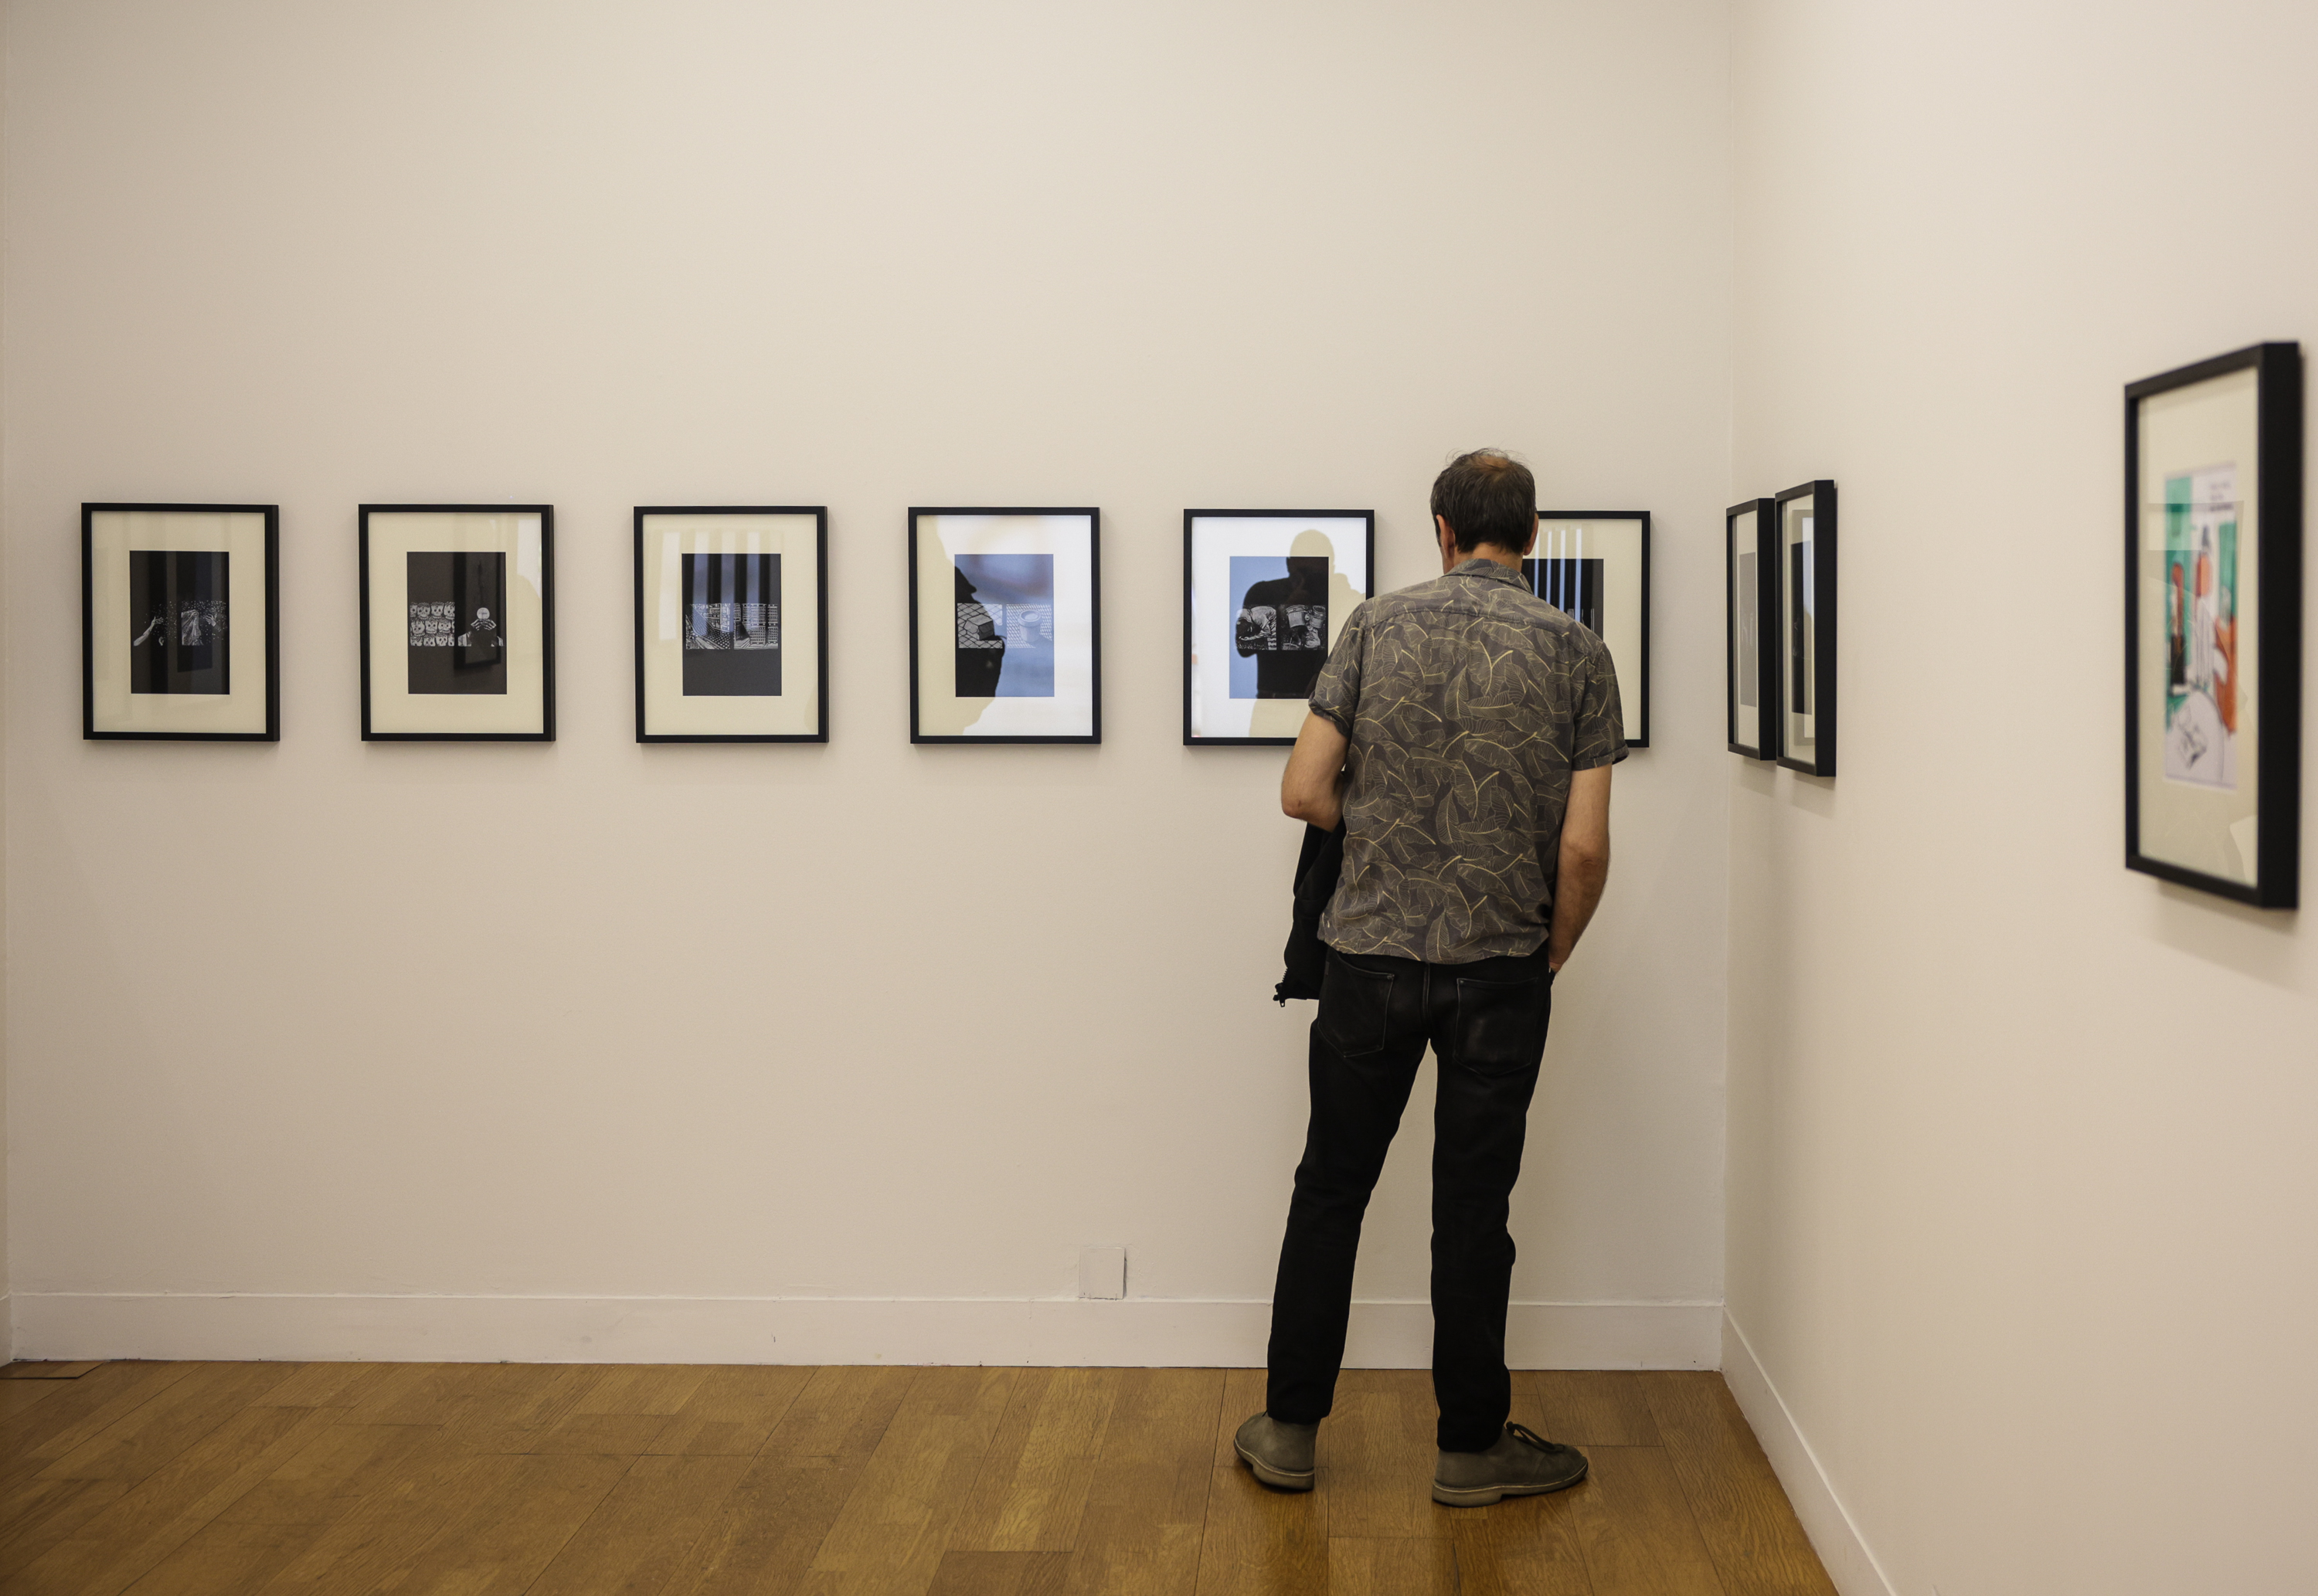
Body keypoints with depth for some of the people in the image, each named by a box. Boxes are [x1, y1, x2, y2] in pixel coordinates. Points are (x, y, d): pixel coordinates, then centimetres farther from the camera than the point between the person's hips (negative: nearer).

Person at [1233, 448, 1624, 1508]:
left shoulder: (1378, 626, -1)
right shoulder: (1575, 653, -3)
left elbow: (1304, 792, -4)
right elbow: (1584, 846, -7)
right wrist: (1552, 955, 9)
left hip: (1371, 954, 1)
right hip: (1501, 965, -1)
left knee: (1332, 1189, 12)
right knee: (1472, 1208, 8)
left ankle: (1290, 1429, 20)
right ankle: (1471, 1447, 19)